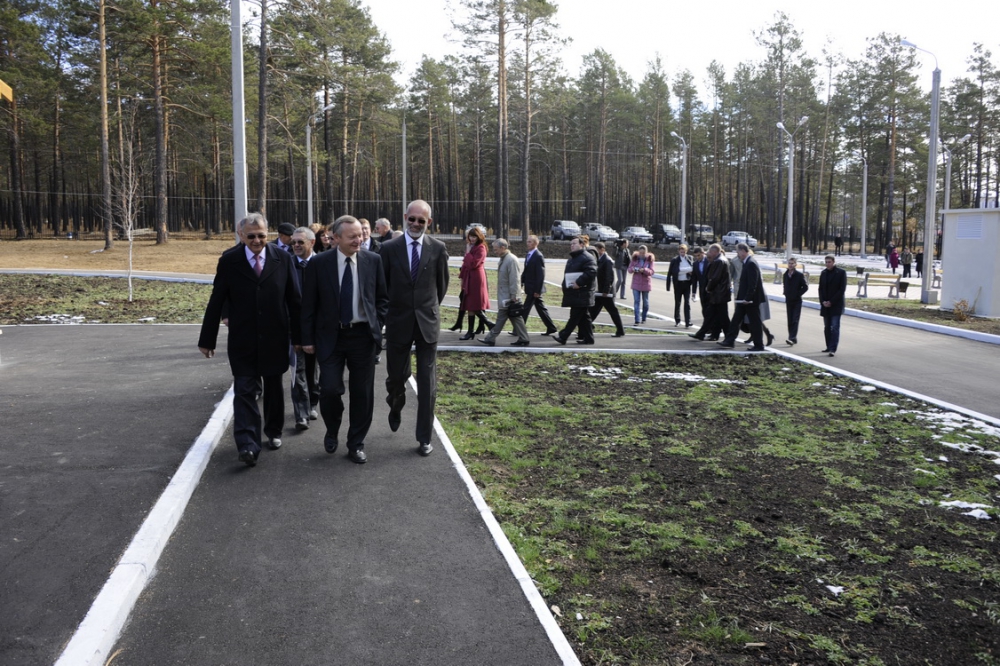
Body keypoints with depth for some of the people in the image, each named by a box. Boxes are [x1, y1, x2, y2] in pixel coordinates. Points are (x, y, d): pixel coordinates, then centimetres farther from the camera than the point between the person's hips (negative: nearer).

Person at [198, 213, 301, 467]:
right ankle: (247, 445, -9)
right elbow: (216, 302, -2)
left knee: (274, 388, 15)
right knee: (245, 390, -7)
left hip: (275, 338, 2)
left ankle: (273, 432, 35)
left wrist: (297, 336, 1)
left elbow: (294, 300, 1)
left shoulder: (282, 258, -2)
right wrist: (207, 339, -2)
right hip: (243, 341, -1)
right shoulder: (229, 260, -4)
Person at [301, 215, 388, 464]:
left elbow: (382, 297, 9)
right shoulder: (318, 264, -4)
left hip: (363, 335, 1)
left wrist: (377, 324, 0)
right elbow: (308, 304, 0)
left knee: (362, 392, 5)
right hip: (331, 336, -1)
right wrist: (308, 339, -1)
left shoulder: (373, 260, -1)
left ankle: (356, 444, 22)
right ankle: (332, 431, 24)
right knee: (330, 389, -7)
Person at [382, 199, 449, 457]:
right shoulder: (390, 248, -3)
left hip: (427, 322, 0)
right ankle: (396, 407, 45)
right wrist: (388, 312, 10)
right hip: (398, 322, 0)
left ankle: (424, 438, 11)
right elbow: (382, 285, 6)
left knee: (427, 383, 0)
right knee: (396, 376, 10)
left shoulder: (438, 248, -1)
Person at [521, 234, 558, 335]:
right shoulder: (528, 255, 12)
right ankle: (551, 328, 21)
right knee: (541, 308, 14)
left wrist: (537, 291, -20)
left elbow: (541, 275, -19)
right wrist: (521, 283, 11)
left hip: (534, 289, -9)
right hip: (530, 288, 9)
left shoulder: (538, 256, -16)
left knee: (526, 309, -5)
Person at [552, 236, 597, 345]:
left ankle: (563, 336, -9)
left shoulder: (587, 258, -11)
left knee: (575, 316, -7)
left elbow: (591, 272, -23)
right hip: (573, 293, 10)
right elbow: (568, 275, 30)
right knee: (583, 317, 11)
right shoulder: (571, 259, 21)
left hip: (581, 294, -10)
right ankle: (588, 338, 15)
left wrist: (579, 283, -25)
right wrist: (565, 285, 14)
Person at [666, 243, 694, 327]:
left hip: (687, 283, 1)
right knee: (677, 302, 11)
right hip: (678, 283, -1)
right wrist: (668, 285, -7)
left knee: (687, 303, 0)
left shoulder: (690, 259, 1)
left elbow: (692, 269, 9)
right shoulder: (674, 260, -5)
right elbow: (669, 273, -4)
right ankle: (677, 320, 27)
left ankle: (688, 322, 1)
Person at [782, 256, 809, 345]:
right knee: (790, 320, 7)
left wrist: (798, 294, -12)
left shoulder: (799, 275, -8)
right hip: (788, 300, 5)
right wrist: (785, 292, 7)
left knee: (795, 320, -11)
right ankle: (792, 338, 15)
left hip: (797, 301, -5)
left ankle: (793, 338, -18)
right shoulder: (785, 275, 7)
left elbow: (805, 286, -5)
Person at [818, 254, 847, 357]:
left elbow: (842, 289, -9)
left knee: (835, 327, -10)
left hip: (836, 305, -5)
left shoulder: (841, 272, -5)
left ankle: (833, 349, -14)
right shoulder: (823, 273, 11)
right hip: (825, 305, 6)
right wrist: (823, 301, -3)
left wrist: (831, 302, -13)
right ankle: (829, 347, 18)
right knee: (827, 328, 9)